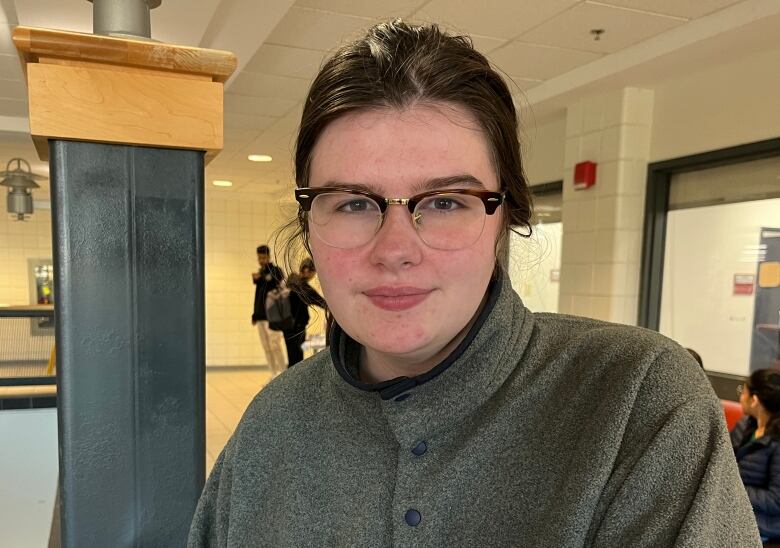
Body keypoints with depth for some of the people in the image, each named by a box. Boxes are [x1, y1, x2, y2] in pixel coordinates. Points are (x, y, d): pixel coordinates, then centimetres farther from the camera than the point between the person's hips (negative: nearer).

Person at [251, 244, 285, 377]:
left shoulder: (276, 271, -3)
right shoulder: (261, 273, 17)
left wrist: (259, 279, -25)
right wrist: (255, 314, 18)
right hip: (261, 316, 7)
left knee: (275, 346, -10)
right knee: (266, 348, 8)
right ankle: (274, 374, 14)